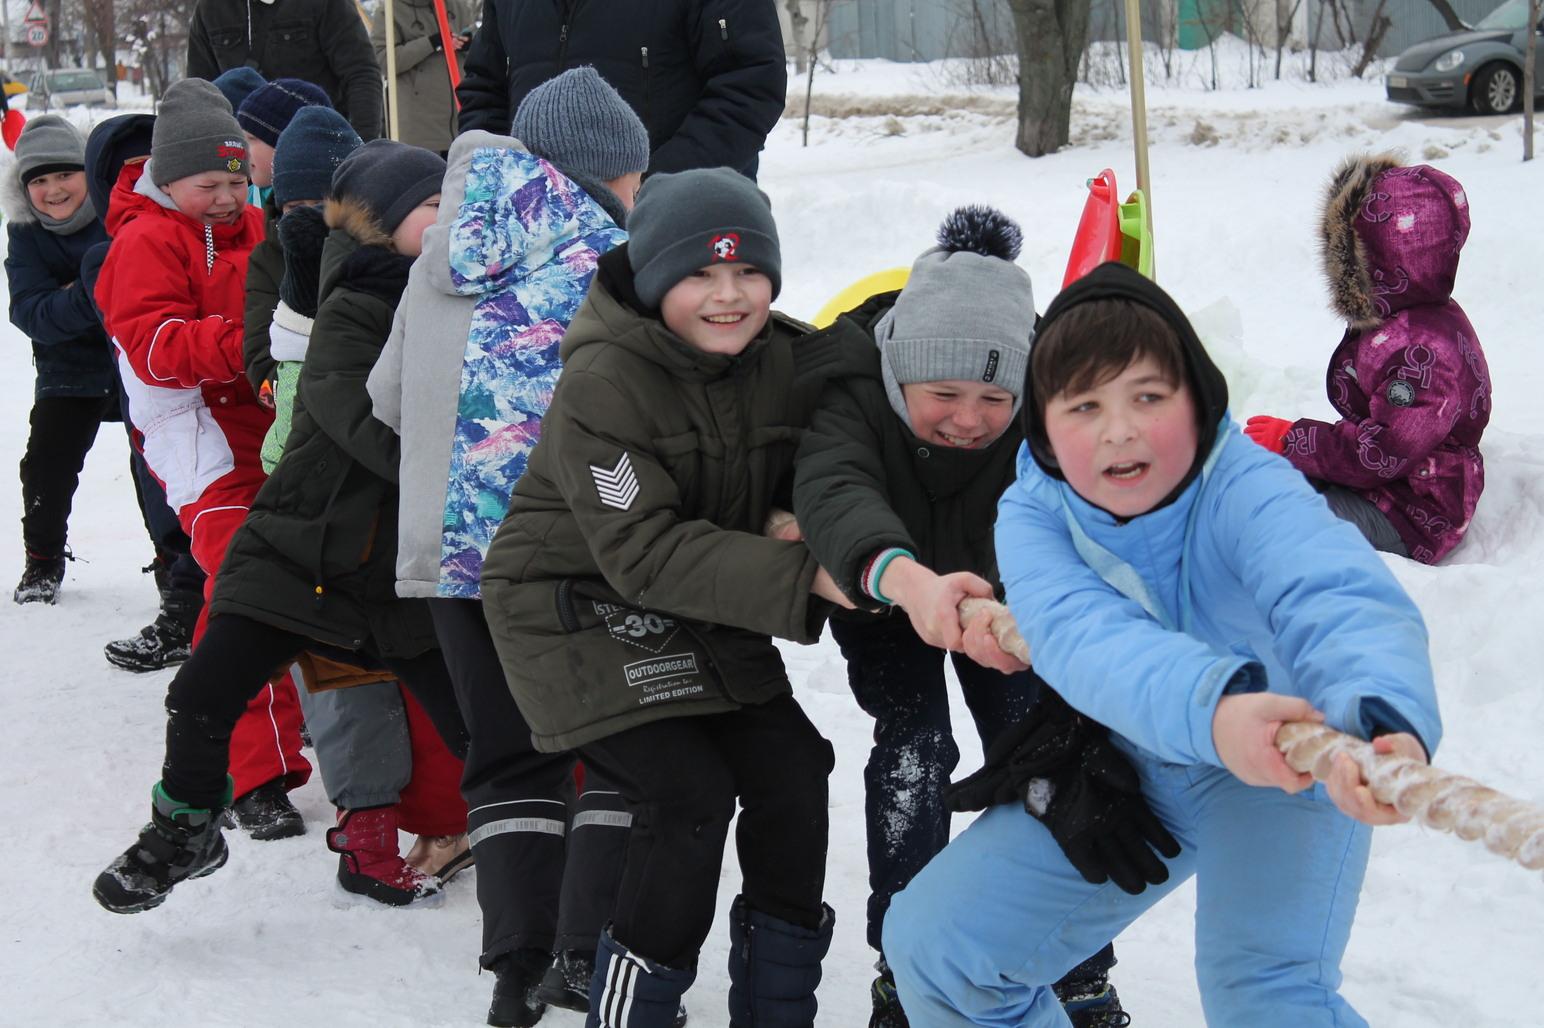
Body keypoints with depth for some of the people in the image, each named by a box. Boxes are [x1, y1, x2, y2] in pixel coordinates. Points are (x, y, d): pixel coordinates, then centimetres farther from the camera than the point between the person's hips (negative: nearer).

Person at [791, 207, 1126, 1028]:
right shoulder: (849, 375, -37)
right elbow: (834, 488, -55)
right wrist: (905, 578, -76)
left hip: (1001, 597, 1)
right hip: (881, 596, -1)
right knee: (914, 753, -16)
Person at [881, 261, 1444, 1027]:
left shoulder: (1245, 490, -30)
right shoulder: (1031, 514, -20)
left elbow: (1341, 600, -49)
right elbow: (1079, 634, -41)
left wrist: (1384, 718, -73)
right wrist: (1209, 705, -62)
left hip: (1289, 767, -4)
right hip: (1126, 768, 4)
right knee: (934, 943, 1)